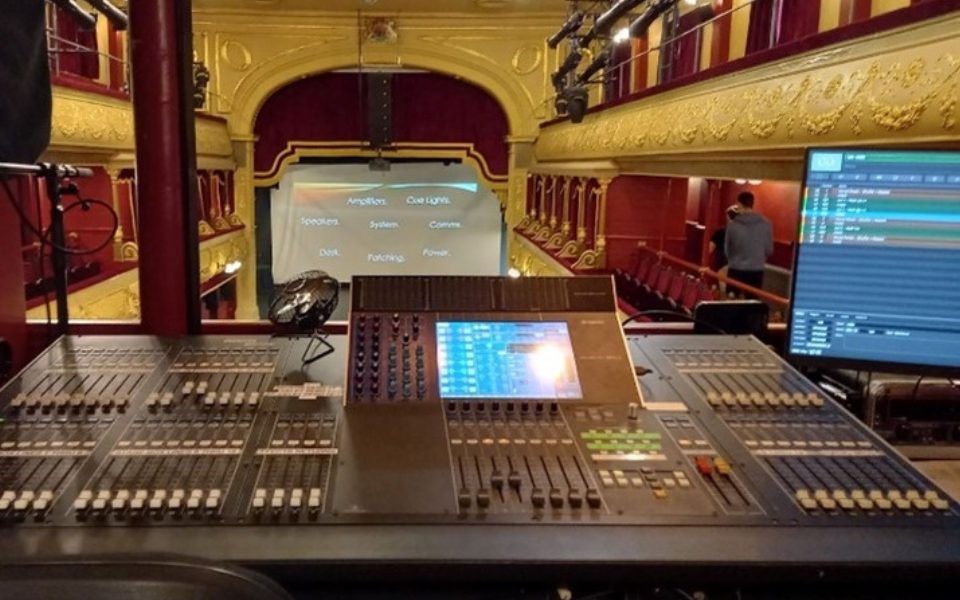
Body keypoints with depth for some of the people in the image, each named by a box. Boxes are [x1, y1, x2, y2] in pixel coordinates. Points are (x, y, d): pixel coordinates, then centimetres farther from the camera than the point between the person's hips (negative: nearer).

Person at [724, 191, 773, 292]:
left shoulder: (732, 225, -9)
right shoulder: (766, 224, -6)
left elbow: (726, 249, 2)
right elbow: (769, 250, 1)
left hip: (736, 270, -1)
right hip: (756, 271, 1)